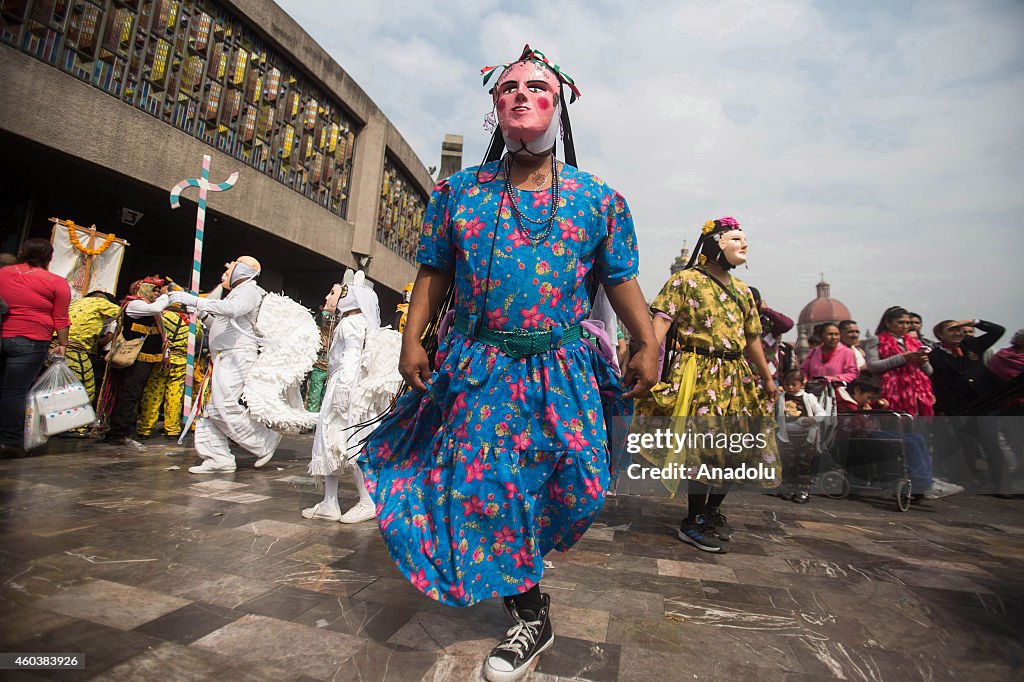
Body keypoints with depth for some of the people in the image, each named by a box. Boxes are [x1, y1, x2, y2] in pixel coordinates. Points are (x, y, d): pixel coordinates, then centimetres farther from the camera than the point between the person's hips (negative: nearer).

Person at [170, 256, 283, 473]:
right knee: (211, 408, 5)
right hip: (225, 358, 10)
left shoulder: (248, 290, -2)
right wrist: (202, 314, 15)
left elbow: (232, 308, -26)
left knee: (226, 406, -15)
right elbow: (220, 327, 29)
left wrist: (195, 301, -26)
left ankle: (265, 442, -2)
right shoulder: (237, 293, 29)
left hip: (236, 356, -10)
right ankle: (219, 459, 7)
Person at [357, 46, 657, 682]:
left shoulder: (598, 198, 5)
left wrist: (649, 344, -4)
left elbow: (621, 279, 6)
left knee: (574, 484, 4)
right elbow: (433, 272, 7)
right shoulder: (460, 191, 7)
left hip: (563, 371, 1)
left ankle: (517, 575, 38)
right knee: (490, 484, 1)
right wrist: (413, 338, -2)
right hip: (478, 367, 0)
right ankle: (530, 616, 26)